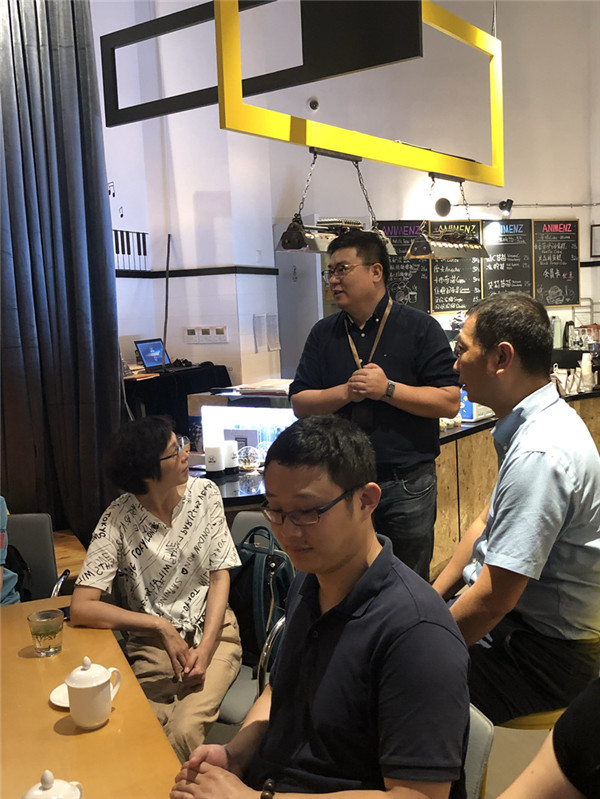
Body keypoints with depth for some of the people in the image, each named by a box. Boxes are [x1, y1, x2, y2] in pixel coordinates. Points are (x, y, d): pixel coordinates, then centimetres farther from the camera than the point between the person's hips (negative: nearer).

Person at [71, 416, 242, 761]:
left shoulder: (205, 493, -3)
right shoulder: (119, 519, -11)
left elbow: (220, 576, -1)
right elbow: (81, 607, -13)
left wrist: (205, 648, -14)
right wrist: (162, 628, -16)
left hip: (212, 629, 1)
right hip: (153, 640, -1)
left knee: (185, 730, -23)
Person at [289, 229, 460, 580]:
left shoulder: (420, 328, -3)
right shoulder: (323, 334, 8)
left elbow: (450, 401, -10)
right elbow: (300, 404, 4)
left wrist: (388, 389, -18)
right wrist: (346, 392, -13)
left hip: (407, 484, -3)